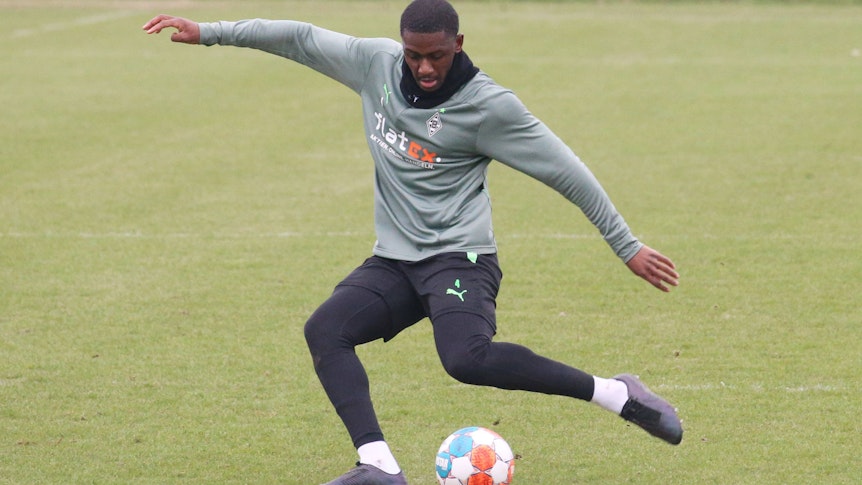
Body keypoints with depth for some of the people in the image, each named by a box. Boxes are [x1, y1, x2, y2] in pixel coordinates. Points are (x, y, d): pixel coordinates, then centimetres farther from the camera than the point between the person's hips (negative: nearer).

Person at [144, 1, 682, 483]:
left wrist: (628, 246, -4)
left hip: (458, 255, -6)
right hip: (394, 260, 6)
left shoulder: (489, 105, -13)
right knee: (325, 330, -17)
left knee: (468, 358, -31)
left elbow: (566, 172, -7)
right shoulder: (376, 62, 1)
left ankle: (619, 395, -19)